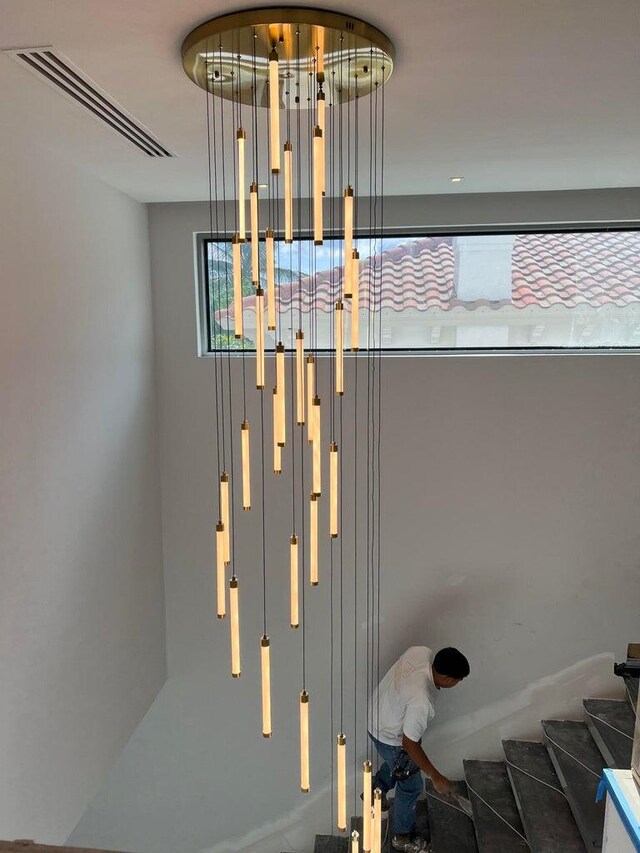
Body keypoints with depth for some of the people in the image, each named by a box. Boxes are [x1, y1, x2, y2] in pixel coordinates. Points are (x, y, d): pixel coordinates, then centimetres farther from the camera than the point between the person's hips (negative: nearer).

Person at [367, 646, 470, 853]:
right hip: (390, 738, -7)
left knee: (395, 762, 35)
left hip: (379, 714, 8)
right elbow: (410, 744, -29)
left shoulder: (422, 651, -22)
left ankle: (375, 791, 58)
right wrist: (436, 777, -18)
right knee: (411, 787, 17)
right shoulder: (421, 701, -41)